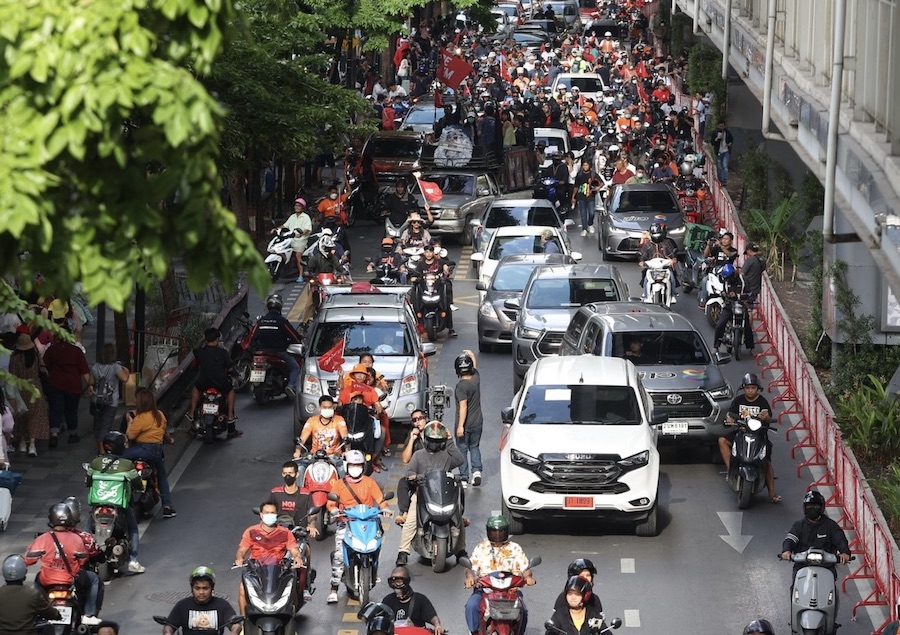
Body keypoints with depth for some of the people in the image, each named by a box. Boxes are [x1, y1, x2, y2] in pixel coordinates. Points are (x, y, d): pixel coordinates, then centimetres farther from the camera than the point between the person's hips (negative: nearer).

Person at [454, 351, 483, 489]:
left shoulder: (461, 386, -22)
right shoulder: (476, 378, -4)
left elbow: (463, 407, -25)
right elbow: (475, 367, 20)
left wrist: (460, 426, -23)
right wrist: (472, 356, 38)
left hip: (465, 425, -6)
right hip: (478, 422, 6)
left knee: (462, 450, 4)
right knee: (474, 447, 21)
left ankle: (464, 479, 5)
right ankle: (477, 471, 5)